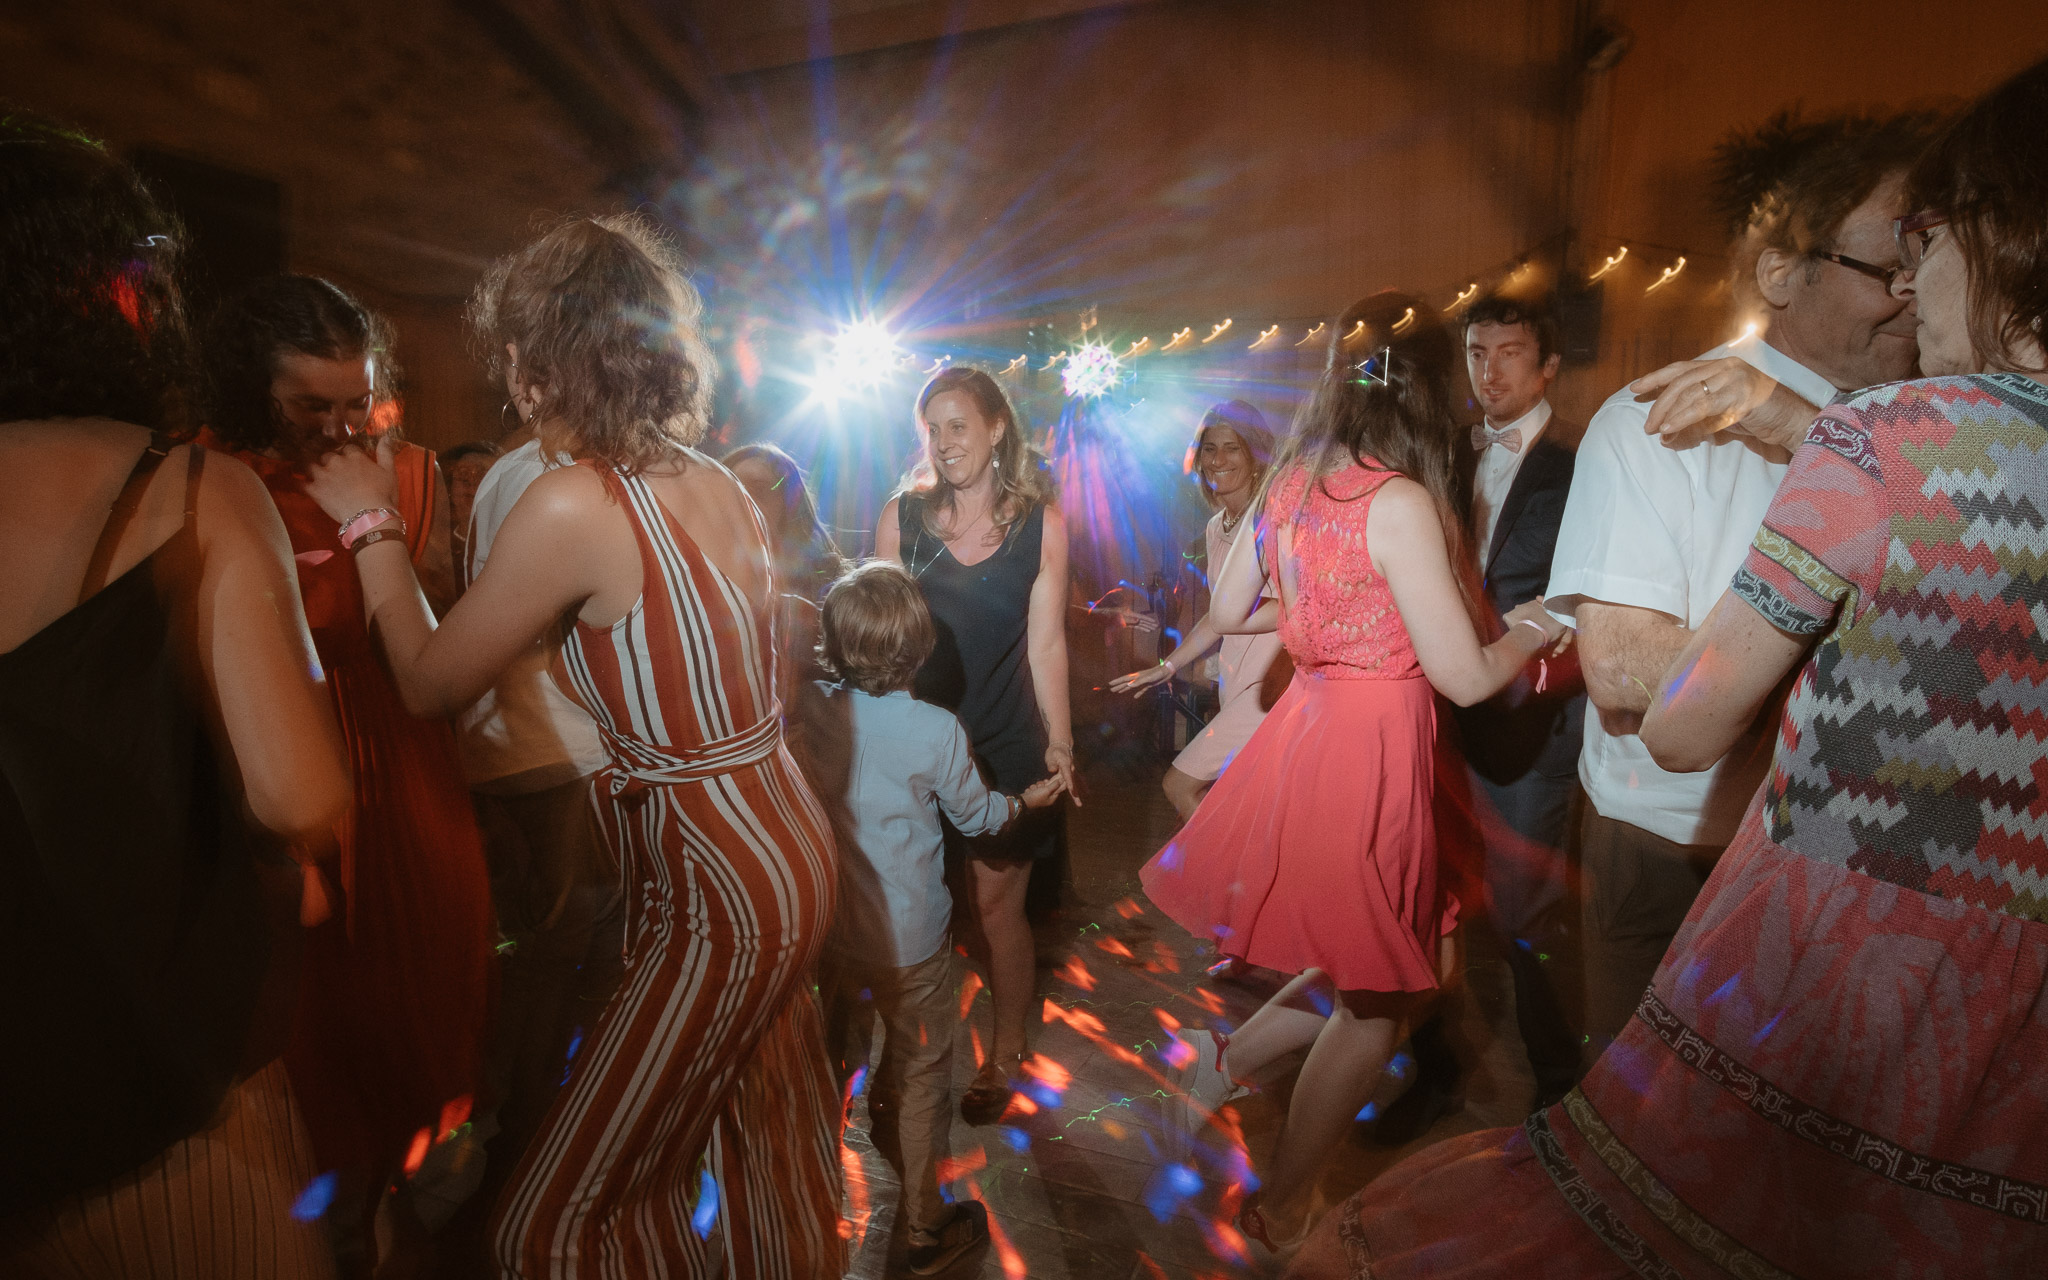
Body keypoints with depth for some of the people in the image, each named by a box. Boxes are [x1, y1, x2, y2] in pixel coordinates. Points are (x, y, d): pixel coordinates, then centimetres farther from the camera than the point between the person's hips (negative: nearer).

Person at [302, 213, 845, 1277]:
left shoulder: (573, 502, -19)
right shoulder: (716, 483, 4)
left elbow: (428, 685, -7)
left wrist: (370, 525, 4)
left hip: (721, 897, -9)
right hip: (787, 855, 9)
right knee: (769, 1131, 26)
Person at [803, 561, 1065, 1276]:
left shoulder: (812, 712, -13)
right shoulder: (937, 730, -21)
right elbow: (975, 816, -5)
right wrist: (1028, 800, 14)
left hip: (831, 928, 4)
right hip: (909, 937, -4)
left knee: (836, 1058, 27)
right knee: (919, 1074, 14)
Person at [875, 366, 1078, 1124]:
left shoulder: (1039, 522, -4)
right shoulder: (901, 516, -2)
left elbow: (1045, 642, -3)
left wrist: (1060, 742, -3)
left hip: (1005, 742, -1)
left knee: (996, 901, 5)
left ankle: (1005, 1053, 27)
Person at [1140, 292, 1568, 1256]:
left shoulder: (1289, 483, 3)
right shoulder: (1400, 502, -19)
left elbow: (1228, 613, 12)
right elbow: (1465, 676, -18)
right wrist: (1532, 631, 2)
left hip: (1309, 725, 8)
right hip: (1369, 751, -7)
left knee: (1369, 971, 26)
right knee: (1378, 996, 14)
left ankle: (1224, 1062, 31)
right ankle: (1283, 1210, 29)